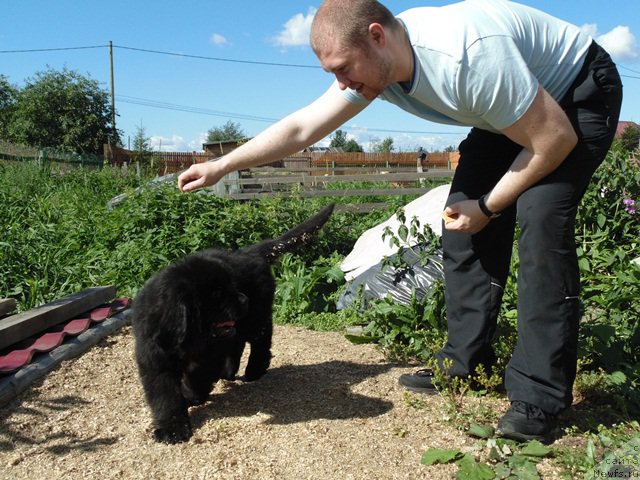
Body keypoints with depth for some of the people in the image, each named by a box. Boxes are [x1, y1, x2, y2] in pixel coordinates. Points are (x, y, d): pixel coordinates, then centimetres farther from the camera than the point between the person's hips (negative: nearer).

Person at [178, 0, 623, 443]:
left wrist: (487, 207, -19)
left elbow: (556, 140, -29)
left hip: (581, 93, -7)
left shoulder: (466, 57, -39)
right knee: (462, 220, -3)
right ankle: (464, 363, 6)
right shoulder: (371, 61, -15)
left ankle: (540, 399, -17)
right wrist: (221, 166, -7)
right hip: (514, 108, 8)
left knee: (542, 218, -25)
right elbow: (301, 127, -7)